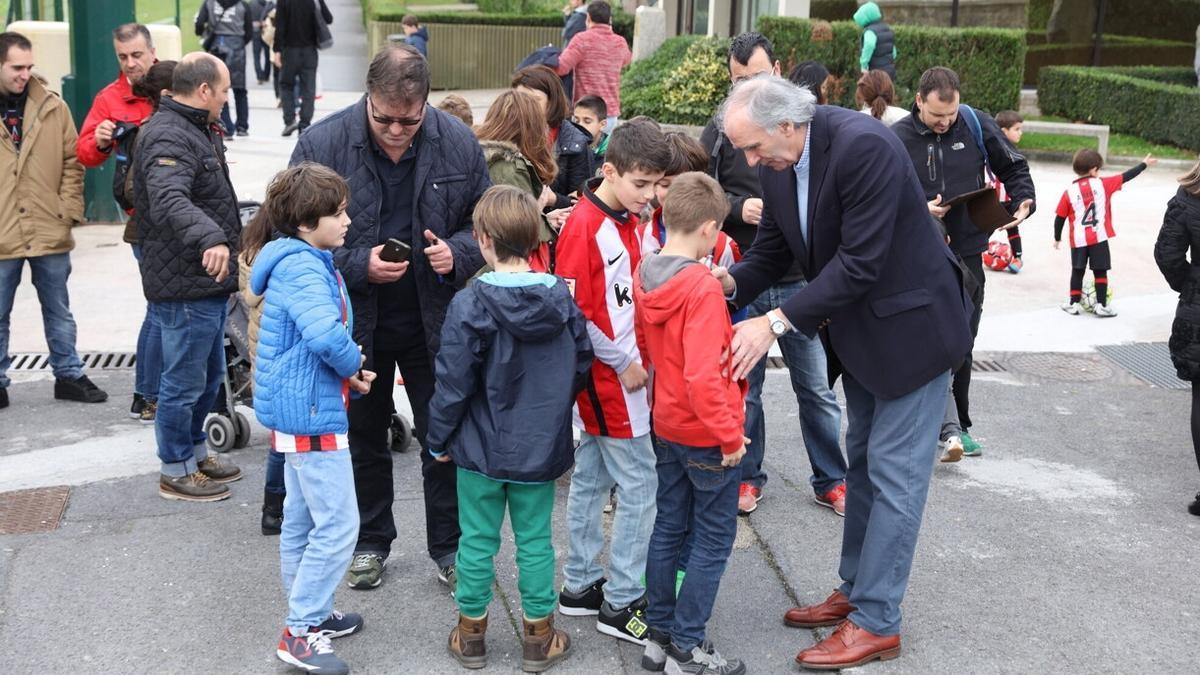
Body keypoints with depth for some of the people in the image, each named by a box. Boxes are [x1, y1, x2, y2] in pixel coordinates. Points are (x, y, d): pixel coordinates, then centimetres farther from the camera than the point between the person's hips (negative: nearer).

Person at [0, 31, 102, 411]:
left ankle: (68, 376, 27)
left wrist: (68, 211, -2)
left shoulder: (53, 108, 2)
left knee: (59, 312, 14)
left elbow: (72, 163, 6)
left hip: (50, 232, 2)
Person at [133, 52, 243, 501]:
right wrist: (209, 238, -53)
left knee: (209, 376, 22)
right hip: (185, 285, -11)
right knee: (185, 383, 1)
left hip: (207, 282, 11)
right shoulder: (168, 138, -20)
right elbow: (170, 201, -38)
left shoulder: (196, 130, 16)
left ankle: (195, 452, 37)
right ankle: (175, 473, 13)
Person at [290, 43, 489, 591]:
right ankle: (371, 541, 35)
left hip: (434, 320, 1)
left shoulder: (458, 142, -8)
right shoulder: (321, 145, -14)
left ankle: (448, 546, 27)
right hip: (356, 320, 0)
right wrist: (360, 267, -23)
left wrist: (457, 253, -18)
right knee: (363, 437, 16)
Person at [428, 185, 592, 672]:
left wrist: (439, 439, 0)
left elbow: (453, 383, -14)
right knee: (535, 540, 12)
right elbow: (581, 367, 6)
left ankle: (471, 632, 24)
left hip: (481, 449, -3)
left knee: (478, 540, 11)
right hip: (541, 449, 3)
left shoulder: (470, 305, -17)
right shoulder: (563, 300, -4)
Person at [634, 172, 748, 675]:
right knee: (713, 541, 5)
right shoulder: (702, 286, -24)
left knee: (668, 528, 17)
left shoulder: (645, 276, 0)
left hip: (666, 426, 8)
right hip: (707, 435, -8)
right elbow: (703, 376, -29)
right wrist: (729, 435, -20)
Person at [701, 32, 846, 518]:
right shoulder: (717, 135, 2)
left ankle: (830, 481, 22)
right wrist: (738, 208, -14)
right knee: (743, 387, 12)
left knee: (816, 386, 8)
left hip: (799, 282, 0)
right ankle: (747, 477, 28)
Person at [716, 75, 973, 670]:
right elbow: (772, 249, 4)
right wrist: (732, 282, -18)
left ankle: (876, 622, 8)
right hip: (857, 330, 9)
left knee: (893, 475, -2)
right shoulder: (778, 164, -5)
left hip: (910, 324, -8)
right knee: (862, 462, 18)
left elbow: (859, 262, -31)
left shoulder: (863, 146, -30)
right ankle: (854, 591, 32)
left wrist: (776, 322, -32)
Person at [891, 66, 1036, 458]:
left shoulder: (976, 125, -1)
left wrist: (1023, 201, -7)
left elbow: (1013, 167, 11)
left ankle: (957, 424, 23)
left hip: (967, 253, 2)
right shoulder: (897, 139, -7)